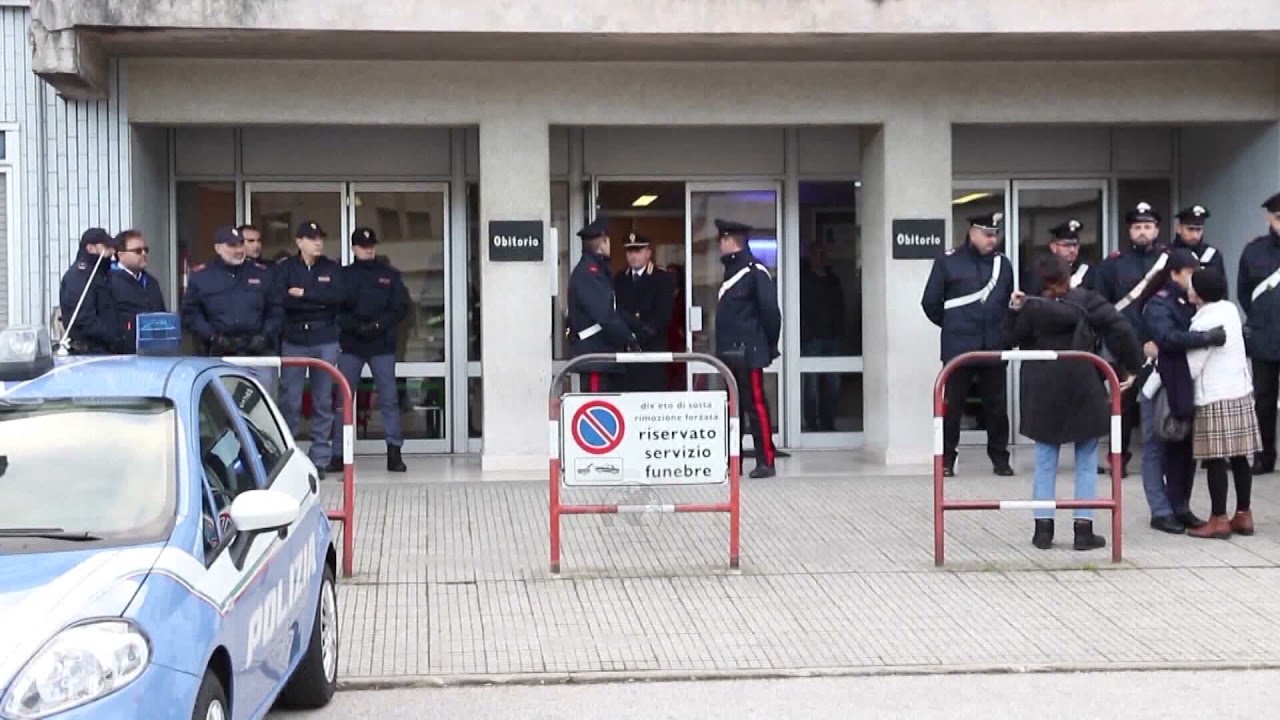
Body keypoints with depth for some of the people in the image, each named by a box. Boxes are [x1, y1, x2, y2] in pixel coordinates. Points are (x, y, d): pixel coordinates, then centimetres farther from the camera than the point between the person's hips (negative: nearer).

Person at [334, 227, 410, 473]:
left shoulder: (390, 275, 7)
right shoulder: (343, 275, 5)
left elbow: (401, 307, 2)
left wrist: (378, 325, -12)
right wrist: (355, 326, -15)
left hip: (382, 345, 0)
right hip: (350, 346, 0)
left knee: (389, 399, -2)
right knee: (343, 400, 1)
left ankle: (394, 453, 1)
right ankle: (339, 454, 6)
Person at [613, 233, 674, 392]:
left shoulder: (662, 277, 5)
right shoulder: (619, 279, 16)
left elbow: (663, 313, -5)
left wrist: (644, 333, -15)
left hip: (653, 345, -2)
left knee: (654, 389, -7)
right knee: (628, 390, -5)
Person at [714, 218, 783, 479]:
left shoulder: (755, 272, -11)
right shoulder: (731, 271, 16)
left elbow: (770, 310, -14)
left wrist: (770, 346, -8)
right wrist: (722, 347, 16)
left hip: (747, 353, -9)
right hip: (729, 353, 9)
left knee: (755, 405, -6)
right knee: (732, 407, 12)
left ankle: (766, 461, -3)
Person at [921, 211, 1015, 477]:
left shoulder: (1002, 263, 9)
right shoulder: (948, 261, -2)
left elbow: (1008, 302, 19)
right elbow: (930, 303, 2)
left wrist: (1002, 330, 11)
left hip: (994, 347, 3)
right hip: (958, 348, -3)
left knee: (996, 405, 5)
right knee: (953, 405, 2)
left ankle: (1000, 458, 16)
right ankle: (946, 460, 10)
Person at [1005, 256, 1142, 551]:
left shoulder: (1032, 308, -4)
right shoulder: (1088, 301, -8)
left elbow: (1012, 340, 5)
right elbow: (1122, 331, -14)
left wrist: (1015, 311, 5)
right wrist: (1132, 367, -5)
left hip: (1044, 392, 2)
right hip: (1083, 392, -2)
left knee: (1045, 462, 10)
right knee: (1086, 462, 7)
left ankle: (1043, 527, 9)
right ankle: (1084, 528, 4)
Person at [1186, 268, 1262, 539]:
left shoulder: (1204, 323, -17)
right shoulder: (1230, 309, 6)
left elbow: (1191, 367, -15)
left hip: (1215, 398, -8)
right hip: (1241, 393, 8)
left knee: (1215, 459, -3)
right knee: (1239, 457, 10)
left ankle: (1219, 520, -1)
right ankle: (1243, 515, 15)